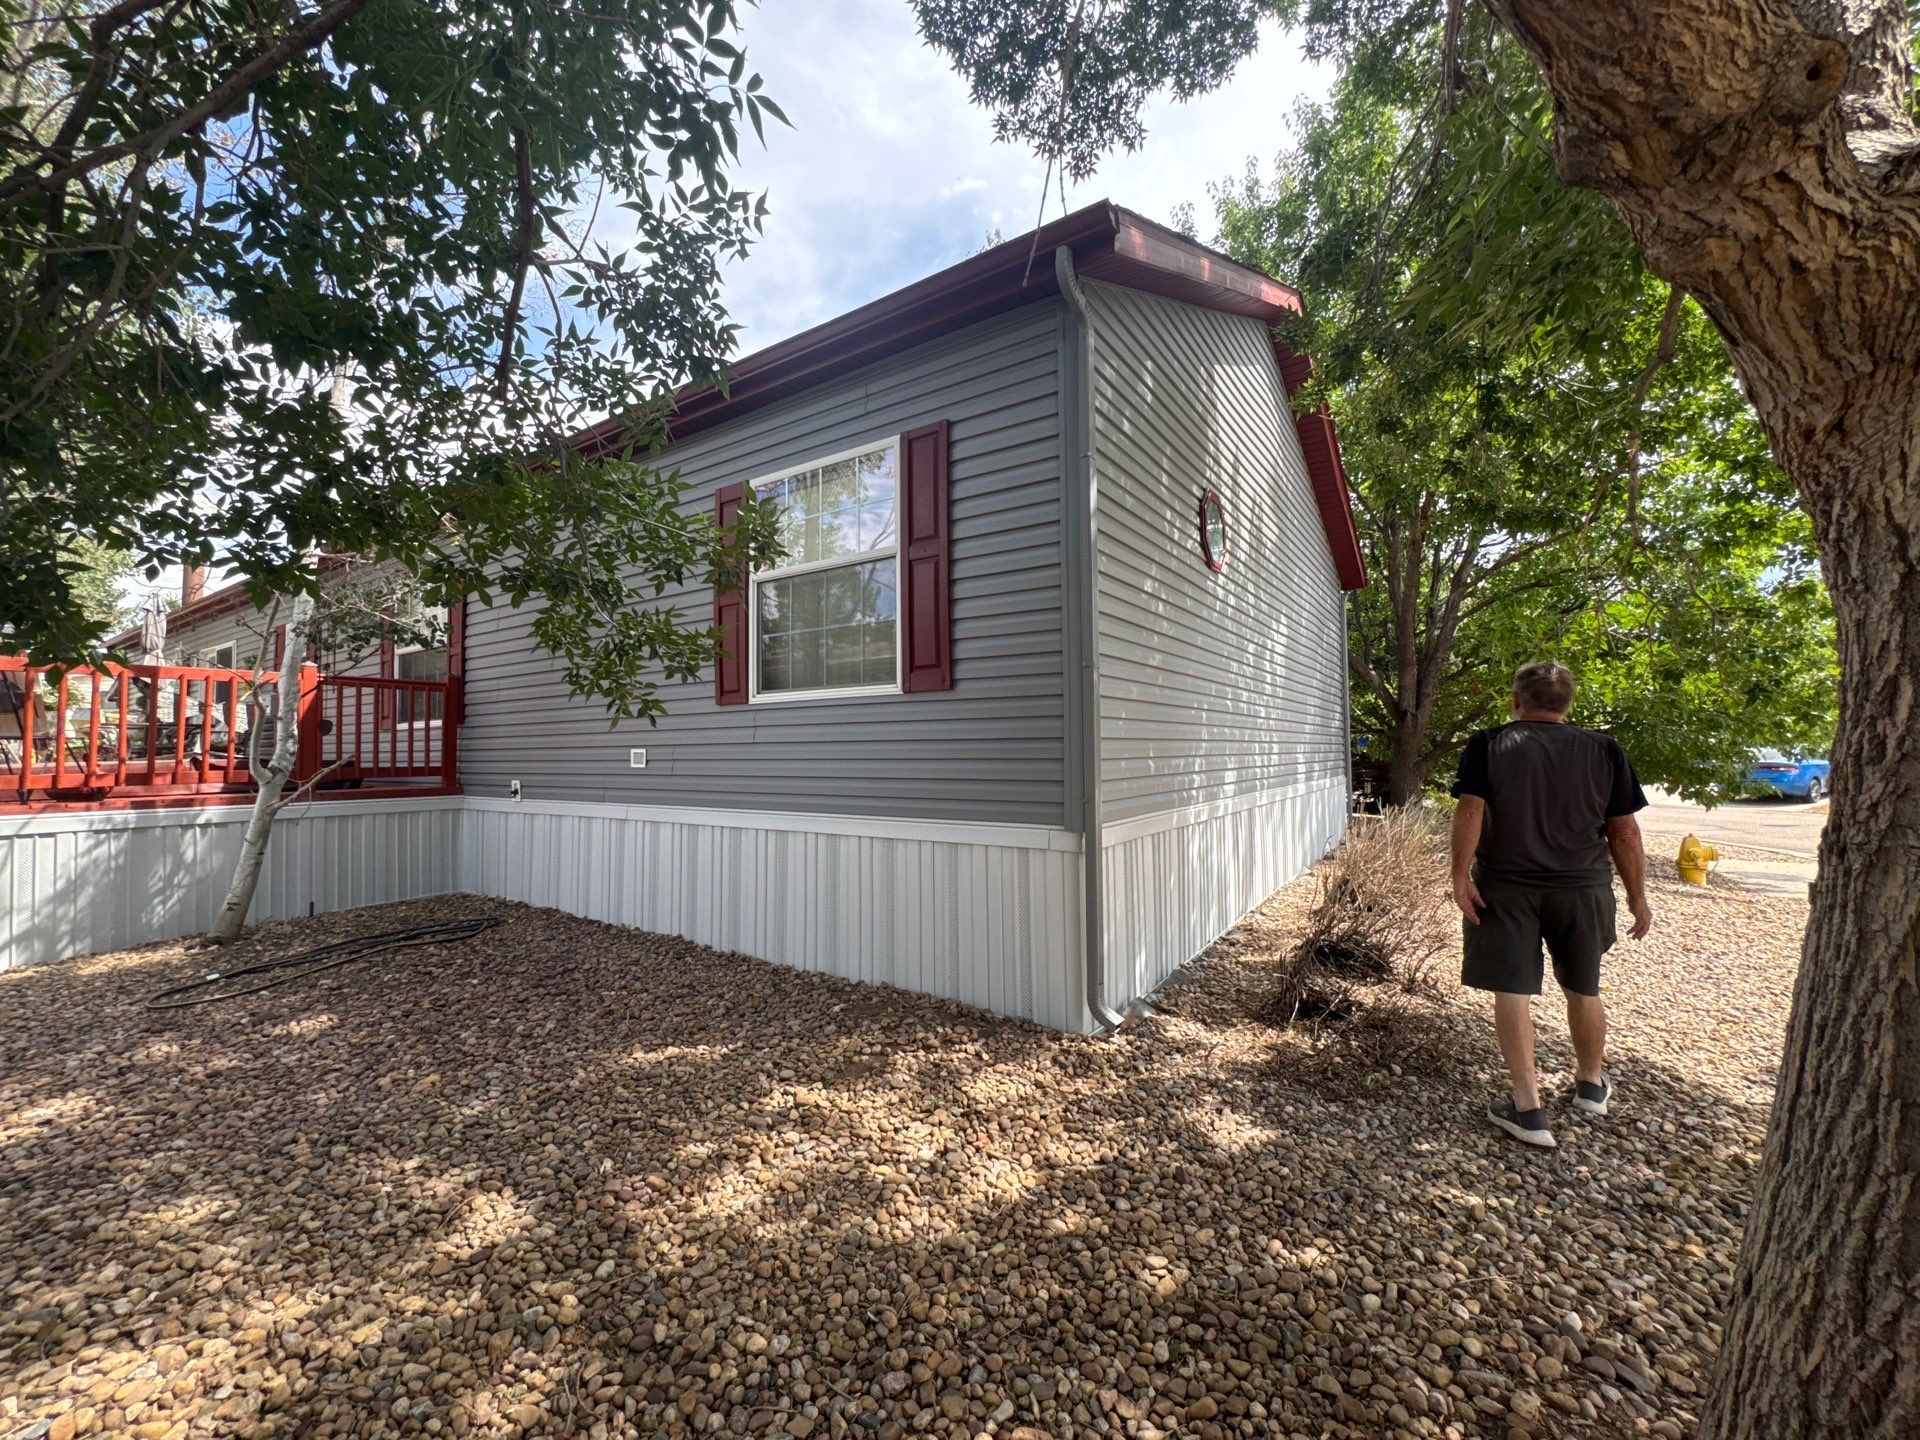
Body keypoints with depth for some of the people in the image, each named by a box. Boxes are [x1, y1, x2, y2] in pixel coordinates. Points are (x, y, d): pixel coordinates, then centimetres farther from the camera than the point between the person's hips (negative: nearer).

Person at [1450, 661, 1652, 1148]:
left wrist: (1461, 876, -13)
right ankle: (1592, 1084, 41)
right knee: (1583, 988, 21)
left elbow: (1470, 811, -15)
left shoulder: (1488, 746, -4)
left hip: (1506, 889, -3)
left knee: (1512, 991, 3)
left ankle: (1528, 1109, 5)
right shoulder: (1604, 750, 3)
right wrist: (1637, 897, 12)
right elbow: (1625, 832, 5)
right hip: (1582, 889, 3)